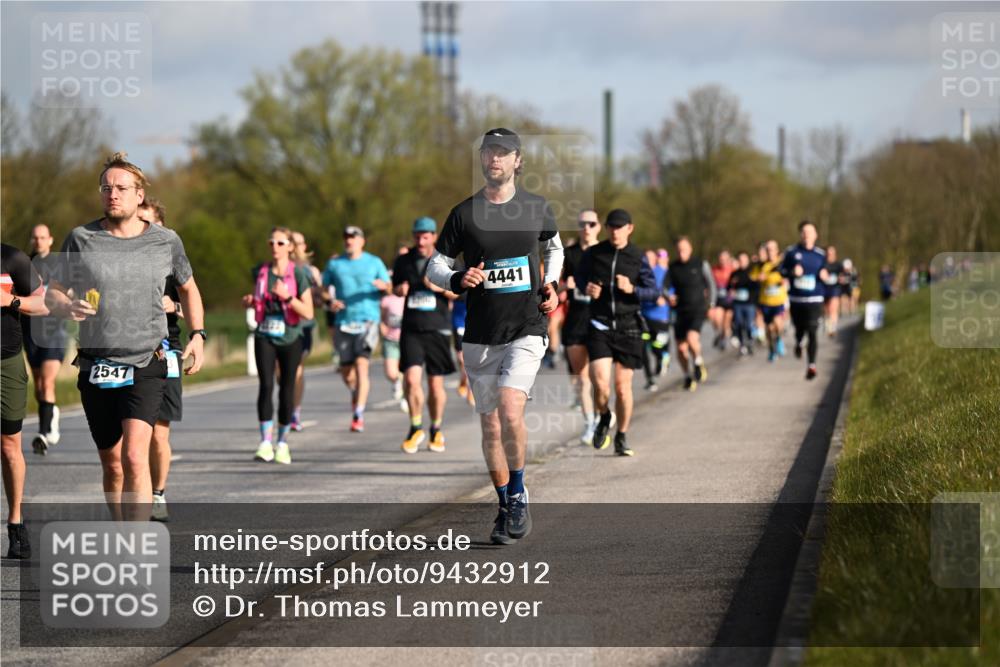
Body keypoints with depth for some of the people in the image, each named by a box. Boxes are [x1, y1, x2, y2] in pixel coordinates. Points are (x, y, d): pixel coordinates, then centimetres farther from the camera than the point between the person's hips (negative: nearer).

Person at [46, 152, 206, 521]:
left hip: (146, 366, -2)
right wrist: (68, 306, -17)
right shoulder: (81, 239, 1)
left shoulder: (166, 242, 2)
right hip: (96, 367, 2)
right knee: (112, 464, 11)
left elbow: (188, 289, 20)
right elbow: (53, 293, 6)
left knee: (135, 457, -19)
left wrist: (197, 335, 7)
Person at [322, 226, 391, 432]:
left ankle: (358, 415, -19)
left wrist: (384, 286, -17)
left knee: (361, 365, -18)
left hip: (368, 320, -3)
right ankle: (356, 393, 41)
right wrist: (330, 301, -7)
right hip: (343, 322, 3)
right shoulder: (334, 264, 11)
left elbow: (390, 289, 7)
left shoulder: (374, 262, 7)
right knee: (346, 371, 6)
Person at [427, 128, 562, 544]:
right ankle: (506, 508, 23)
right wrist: (458, 281, -15)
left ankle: (518, 495, -3)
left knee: (510, 410, -22)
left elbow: (554, 247, 23)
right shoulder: (464, 214, 1)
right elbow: (435, 268, 6)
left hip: (527, 330, -2)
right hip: (480, 336, 2)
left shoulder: (537, 209, 3)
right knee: (490, 425, 7)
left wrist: (551, 285, 6)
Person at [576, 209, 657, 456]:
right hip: (600, 326, 0)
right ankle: (604, 418, 18)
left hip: (628, 326, 0)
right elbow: (579, 277, 19)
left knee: (623, 386, 2)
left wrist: (632, 289, -17)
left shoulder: (638, 257, 1)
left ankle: (622, 438, 19)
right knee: (601, 383, -14)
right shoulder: (593, 254, 3)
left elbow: (653, 291, 2)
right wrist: (587, 288, -3)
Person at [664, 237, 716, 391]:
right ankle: (688, 376, 23)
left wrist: (711, 304, 8)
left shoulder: (701, 265, -1)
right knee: (681, 348, 1)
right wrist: (669, 296, -14)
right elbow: (665, 287, 7)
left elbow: (711, 284, 8)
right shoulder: (673, 267, 4)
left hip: (698, 310, -3)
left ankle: (698, 363, 0)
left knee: (691, 338, -27)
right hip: (681, 311, 3)